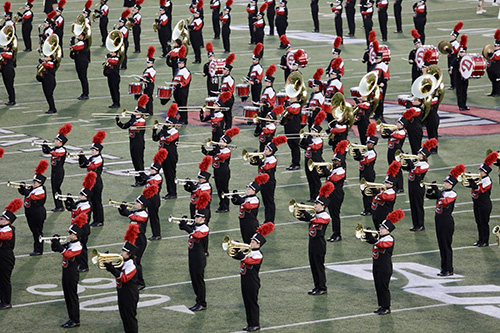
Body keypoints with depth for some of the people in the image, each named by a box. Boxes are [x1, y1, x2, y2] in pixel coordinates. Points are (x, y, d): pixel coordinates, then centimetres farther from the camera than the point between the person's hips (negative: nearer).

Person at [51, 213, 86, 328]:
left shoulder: (77, 247, -17)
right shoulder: (69, 244, 10)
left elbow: (67, 254, -33)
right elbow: (55, 249, 17)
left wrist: (57, 243, -31)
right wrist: (55, 242, -4)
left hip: (72, 275, -9)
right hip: (66, 274, 9)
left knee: (72, 297, -2)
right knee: (67, 296, 14)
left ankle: (76, 321, 4)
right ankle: (71, 318, 21)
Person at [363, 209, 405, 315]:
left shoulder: (389, 239, -15)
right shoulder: (381, 238, 14)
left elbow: (380, 244, -31)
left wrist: (371, 238, -33)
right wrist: (368, 237, -5)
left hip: (385, 268, -9)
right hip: (377, 266, 9)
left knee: (383, 287, -4)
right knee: (378, 286, 12)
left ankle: (386, 308, 3)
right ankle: (382, 306, 20)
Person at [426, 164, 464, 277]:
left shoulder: (452, 194, -12)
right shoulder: (441, 192, 12)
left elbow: (444, 201, -29)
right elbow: (428, 196, 15)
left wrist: (437, 190, -25)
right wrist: (431, 189, -3)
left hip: (447, 222, -8)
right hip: (439, 220, 8)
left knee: (446, 245, -5)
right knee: (441, 245, 11)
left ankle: (449, 270, -2)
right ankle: (444, 268, 18)